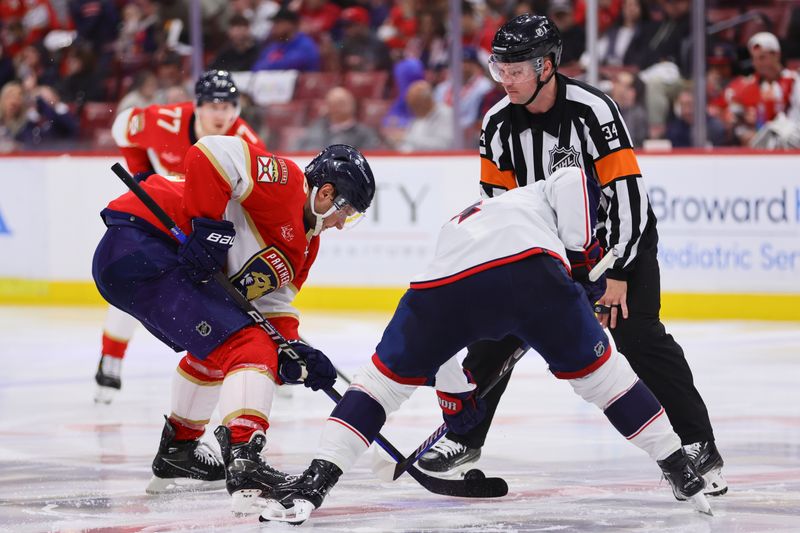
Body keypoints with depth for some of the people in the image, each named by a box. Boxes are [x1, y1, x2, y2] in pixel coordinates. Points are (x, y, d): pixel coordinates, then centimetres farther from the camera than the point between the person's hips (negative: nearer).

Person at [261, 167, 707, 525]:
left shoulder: (457, 225, 46)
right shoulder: (548, 193, 39)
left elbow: (435, 342, 48)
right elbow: (575, 183, 11)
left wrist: (454, 397, 58)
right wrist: (583, 257, 17)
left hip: (446, 283, 2)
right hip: (531, 266, -2)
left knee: (387, 376, 20)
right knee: (595, 367, 19)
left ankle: (316, 480, 8)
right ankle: (680, 468, 20)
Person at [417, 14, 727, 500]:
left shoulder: (593, 110, -26)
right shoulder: (499, 123, -7)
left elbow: (627, 193, -25)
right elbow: (498, 202, 3)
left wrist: (617, 274, -25)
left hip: (616, 239, -6)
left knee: (642, 340, -17)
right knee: (495, 328, -1)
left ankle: (700, 449, -11)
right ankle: (463, 439, 13)